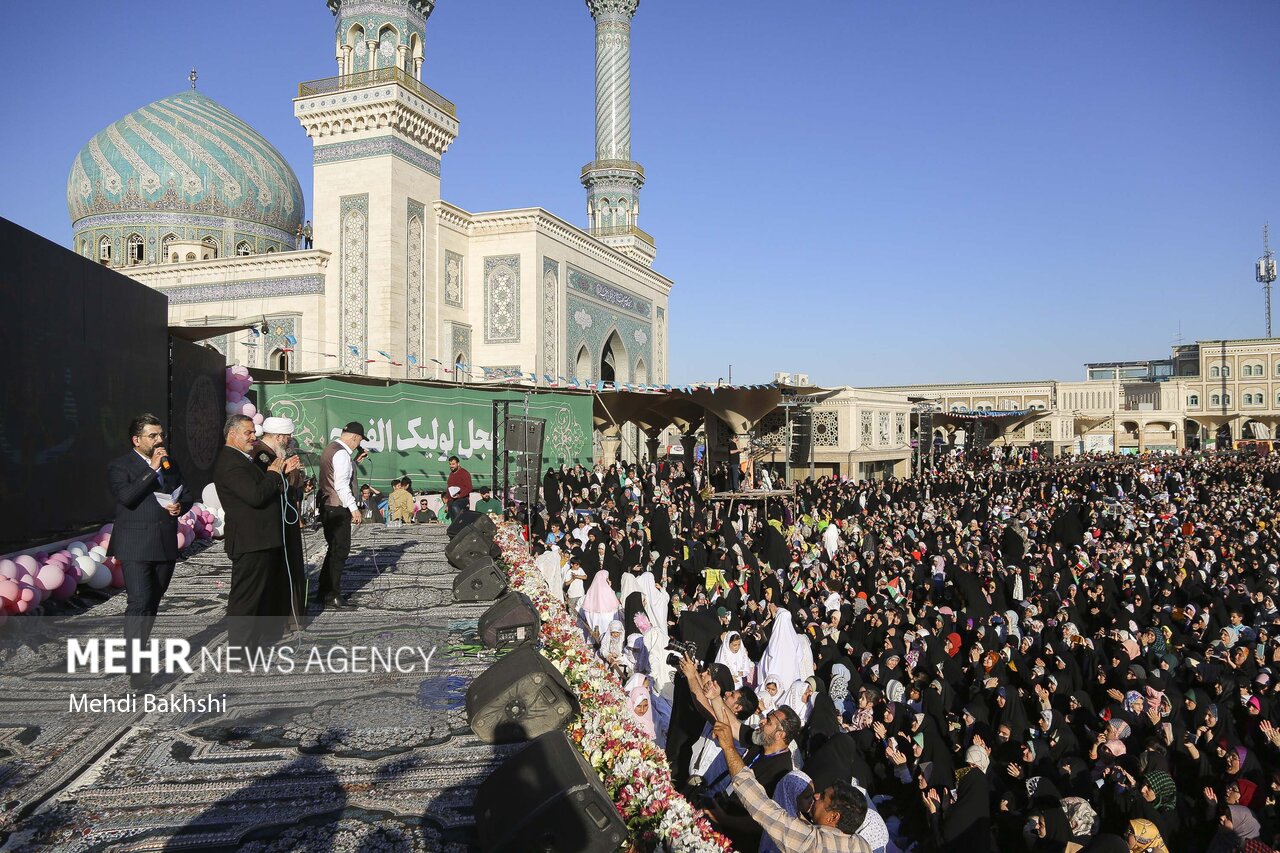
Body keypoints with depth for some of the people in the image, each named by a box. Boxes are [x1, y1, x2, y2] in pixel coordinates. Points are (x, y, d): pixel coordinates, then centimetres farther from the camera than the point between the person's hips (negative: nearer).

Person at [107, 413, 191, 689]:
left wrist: (180, 506, -5)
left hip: (166, 545, 6)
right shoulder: (120, 466, -3)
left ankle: (140, 642, 33)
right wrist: (153, 469, -20)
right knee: (139, 603, -14)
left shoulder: (170, 465, 15)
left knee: (153, 602, 15)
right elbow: (127, 497, -20)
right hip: (136, 547, -6)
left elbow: (186, 495, 18)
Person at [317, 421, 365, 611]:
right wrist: (354, 508, -20)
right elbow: (342, 485, -22)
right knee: (340, 551, -6)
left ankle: (325, 592, 22)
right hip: (338, 509, -11)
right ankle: (332, 596, -3)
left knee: (335, 550, 16)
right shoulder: (341, 453, -16)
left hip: (328, 507, 11)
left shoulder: (330, 449, 17)